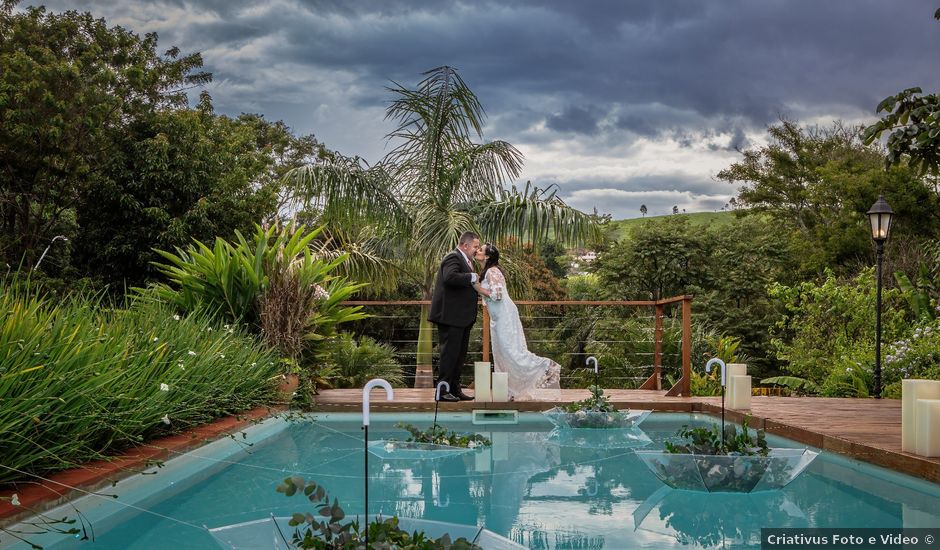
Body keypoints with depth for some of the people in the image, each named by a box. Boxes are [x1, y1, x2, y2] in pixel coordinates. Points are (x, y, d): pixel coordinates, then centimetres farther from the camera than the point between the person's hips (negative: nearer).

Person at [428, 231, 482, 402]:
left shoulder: (463, 260, 19)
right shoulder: (453, 258, -13)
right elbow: (450, 277, -32)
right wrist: (472, 277, -23)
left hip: (462, 318, 10)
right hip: (451, 317, -10)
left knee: (459, 354, 14)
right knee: (450, 353, -6)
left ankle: (454, 389, 22)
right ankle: (442, 390, 1)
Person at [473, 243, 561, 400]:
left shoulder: (492, 272, -15)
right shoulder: (488, 271, 15)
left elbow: (497, 294, -23)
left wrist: (479, 289, -15)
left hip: (504, 316, -10)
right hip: (498, 317, 10)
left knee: (511, 350, -12)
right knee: (501, 353, 9)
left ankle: (547, 367, -6)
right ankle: (508, 391, 13)